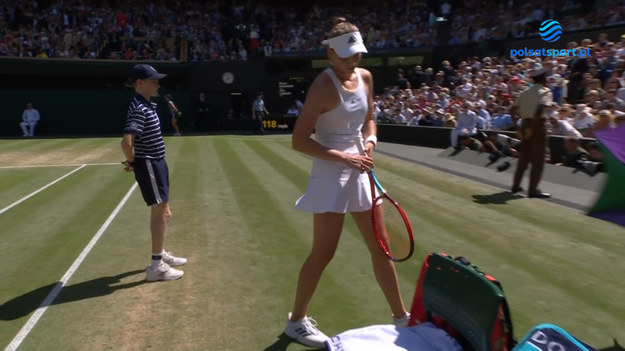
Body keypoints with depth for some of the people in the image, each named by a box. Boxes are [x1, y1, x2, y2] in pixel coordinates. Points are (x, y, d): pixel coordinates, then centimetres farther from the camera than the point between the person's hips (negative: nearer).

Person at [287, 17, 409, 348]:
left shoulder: (365, 77, 5)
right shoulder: (323, 86, -16)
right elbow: (299, 140, -19)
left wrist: (370, 141, -3)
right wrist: (342, 157, -23)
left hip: (359, 171, 7)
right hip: (331, 174, -7)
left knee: (380, 246, 13)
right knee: (323, 252, 2)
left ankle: (401, 315, 29)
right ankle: (296, 320, 23)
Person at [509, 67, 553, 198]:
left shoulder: (526, 92, 13)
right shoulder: (545, 91, -6)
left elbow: (512, 110, 10)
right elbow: (540, 108, -24)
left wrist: (519, 128, 11)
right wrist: (532, 128, -21)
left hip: (525, 124, 7)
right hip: (537, 124, -6)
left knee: (524, 156, 16)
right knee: (538, 158, 0)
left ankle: (516, 185, 22)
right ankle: (533, 189, 0)